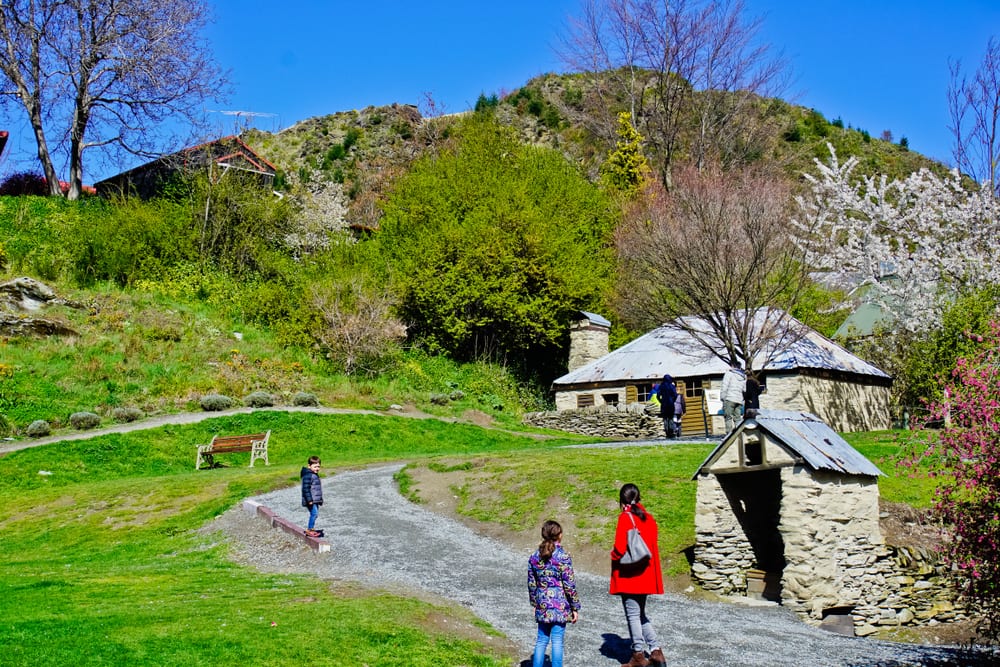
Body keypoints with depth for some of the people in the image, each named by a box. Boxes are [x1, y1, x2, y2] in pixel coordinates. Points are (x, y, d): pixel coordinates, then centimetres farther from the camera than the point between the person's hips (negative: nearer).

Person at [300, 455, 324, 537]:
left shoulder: (315, 474, 17)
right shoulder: (308, 475, -16)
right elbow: (306, 488, -21)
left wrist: (320, 499, 29)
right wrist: (309, 500, -23)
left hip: (316, 500, 10)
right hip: (311, 500, -10)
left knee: (314, 514, 12)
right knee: (314, 513, -14)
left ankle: (311, 528, 21)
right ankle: (310, 529, -8)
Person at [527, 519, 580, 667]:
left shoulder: (534, 557, 3)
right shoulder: (563, 556, -11)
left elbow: (531, 584, 9)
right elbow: (569, 585, -9)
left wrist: (535, 603, 21)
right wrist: (575, 607, -1)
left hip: (542, 605, 4)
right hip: (560, 605, -4)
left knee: (541, 640, 11)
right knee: (557, 641, 1)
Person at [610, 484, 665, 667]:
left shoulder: (625, 517, -13)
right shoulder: (648, 518, 8)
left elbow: (620, 547, -20)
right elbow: (653, 546, 11)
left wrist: (614, 556, 0)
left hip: (629, 575, -7)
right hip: (645, 574, 7)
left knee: (633, 615, 1)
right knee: (640, 614, 17)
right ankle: (655, 652, 12)